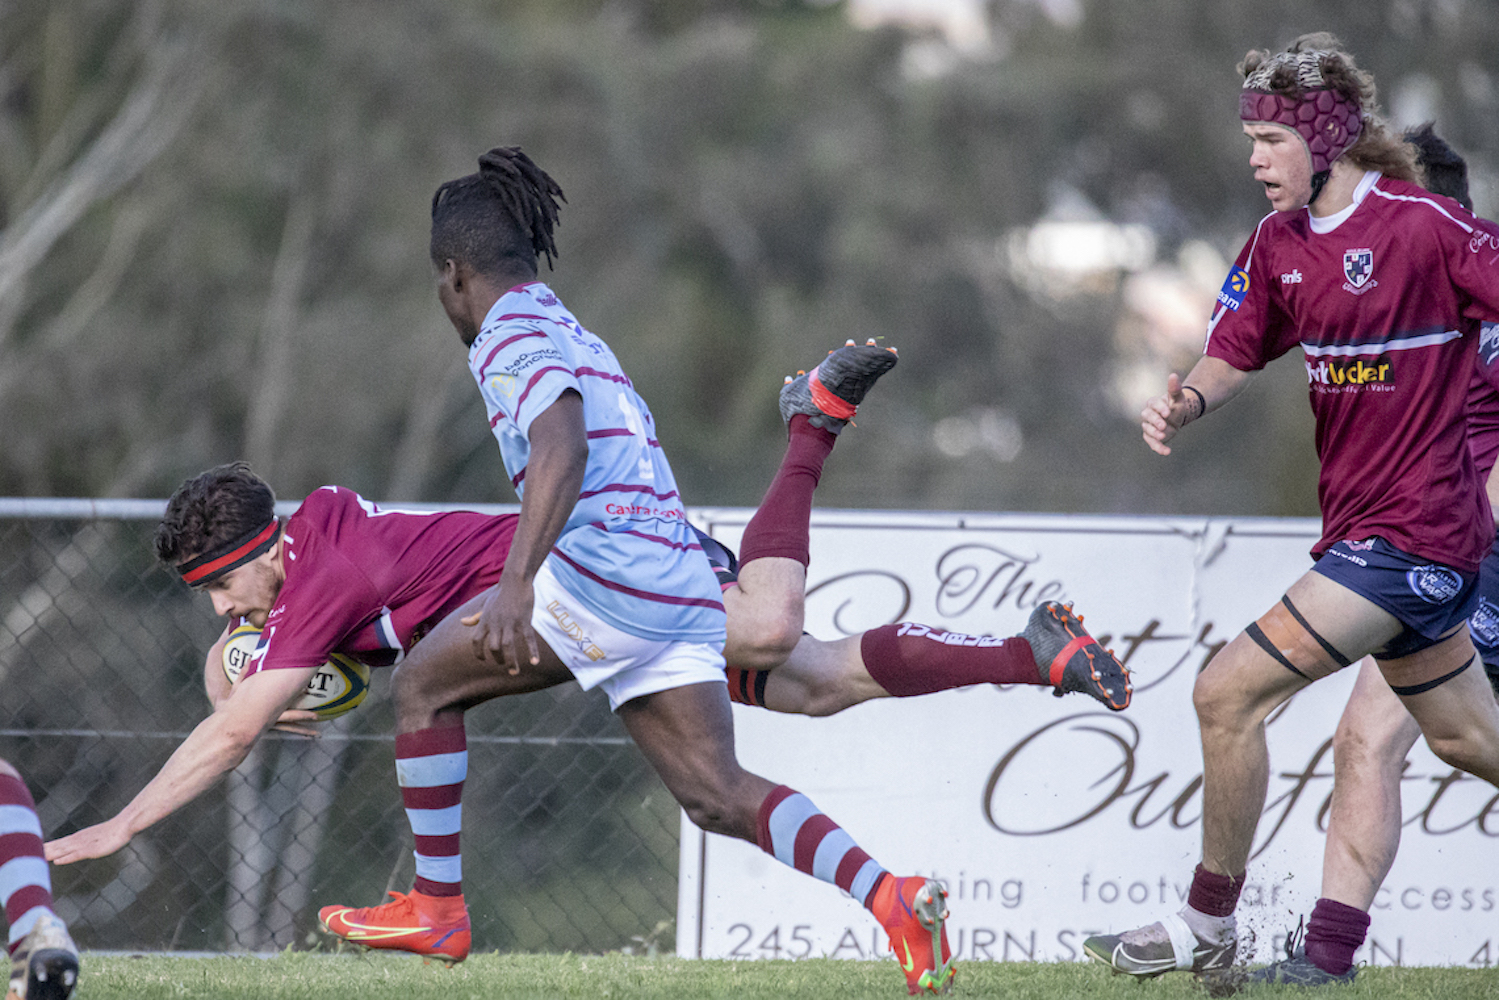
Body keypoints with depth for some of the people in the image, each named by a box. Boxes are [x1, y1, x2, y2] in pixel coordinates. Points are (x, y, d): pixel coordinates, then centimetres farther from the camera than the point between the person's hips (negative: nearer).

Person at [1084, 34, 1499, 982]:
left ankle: (1208, 927, 0)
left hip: (1412, 532, -9)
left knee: (1230, 693, -12)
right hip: (1361, 523, 9)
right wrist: (1187, 401, -13)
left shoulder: (1423, 226, -16)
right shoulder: (1280, 242, 8)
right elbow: (1234, 352, 9)